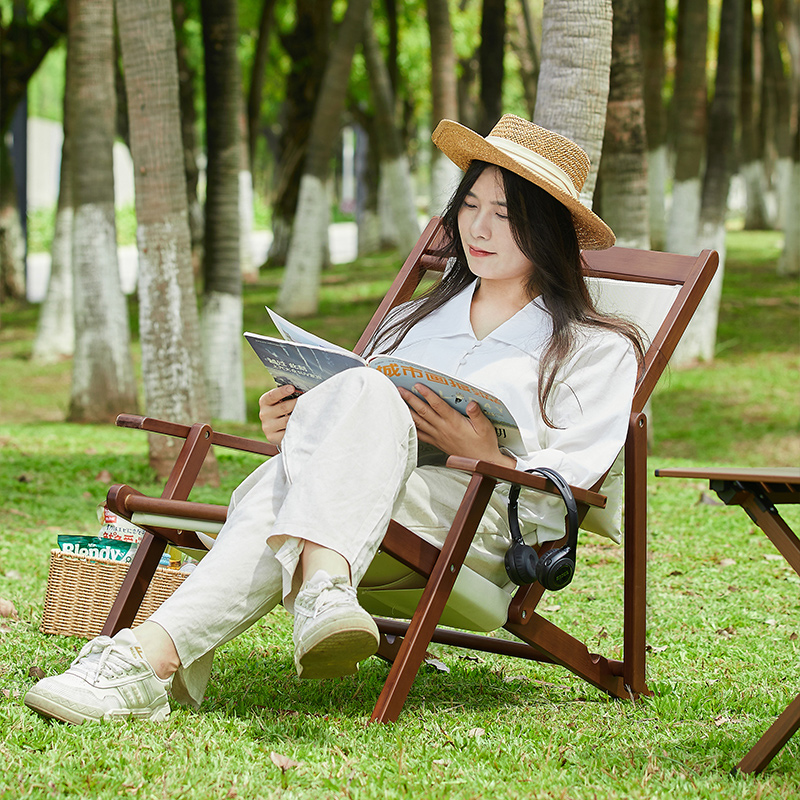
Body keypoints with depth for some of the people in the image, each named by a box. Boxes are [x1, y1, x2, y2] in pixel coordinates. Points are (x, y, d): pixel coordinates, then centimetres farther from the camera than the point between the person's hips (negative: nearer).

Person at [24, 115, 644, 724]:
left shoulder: (597, 350, 18)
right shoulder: (413, 322, 33)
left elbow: (565, 505, 4)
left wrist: (489, 455, -13)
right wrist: (291, 431, 4)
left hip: (486, 530, -4)